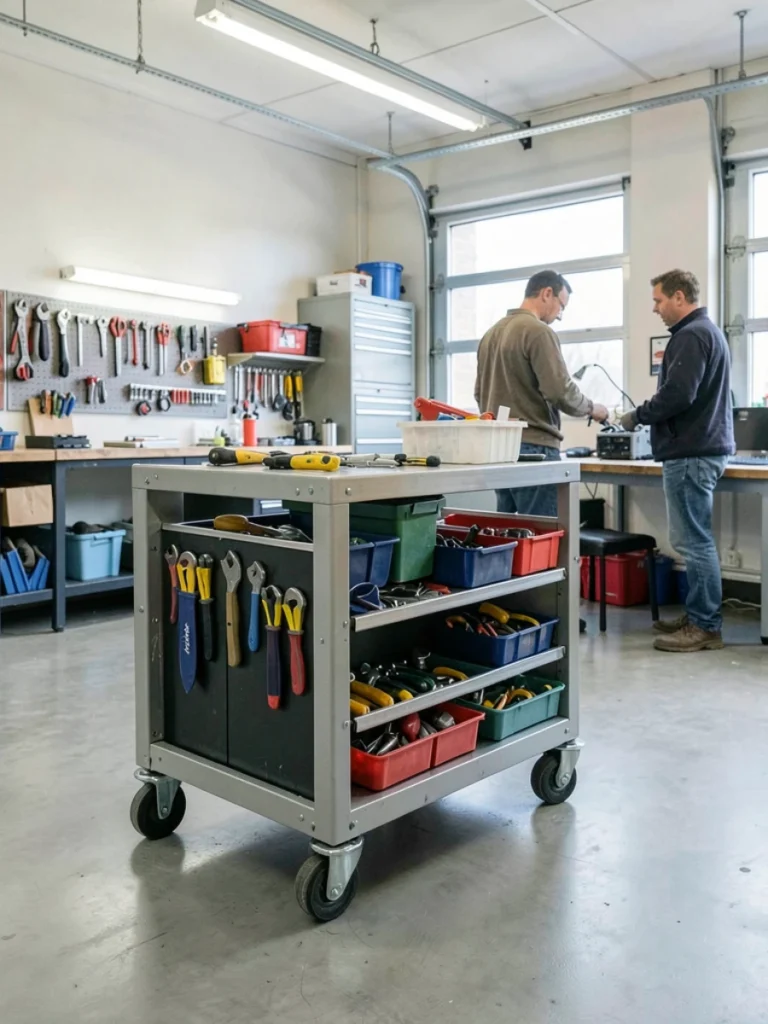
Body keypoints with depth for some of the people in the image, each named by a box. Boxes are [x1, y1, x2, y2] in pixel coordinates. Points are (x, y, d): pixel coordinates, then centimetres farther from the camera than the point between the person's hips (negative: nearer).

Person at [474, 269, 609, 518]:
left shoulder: (492, 333, 14)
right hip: (533, 446, -8)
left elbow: (479, 393, 20)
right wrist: (591, 408, 2)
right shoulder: (538, 331, -10)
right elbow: (561, 391, -15)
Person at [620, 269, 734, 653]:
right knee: (695, 540, 14)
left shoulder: (690, 335, -12)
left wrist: (637, 416, -8)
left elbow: (678, 394, -23)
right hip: (704, 446, 11)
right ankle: (698, 616, 21)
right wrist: (649, 418, 15)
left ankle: (706, 627, -1)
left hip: (690, 452, -11)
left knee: (693, 542, -6)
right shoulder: (708, 331, 21)